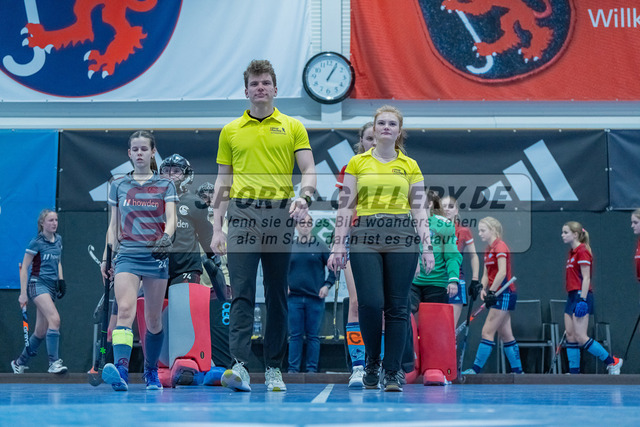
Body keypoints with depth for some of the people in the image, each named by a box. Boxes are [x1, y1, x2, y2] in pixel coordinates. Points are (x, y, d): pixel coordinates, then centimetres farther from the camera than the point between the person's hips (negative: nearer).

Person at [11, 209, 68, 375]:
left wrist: (61, 280, 9)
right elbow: (24, 268, -6)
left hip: (51, 286, 7)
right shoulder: (36, 243, -9)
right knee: (55, 319, -26)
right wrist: (23, 293, -10)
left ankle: (20, 362, 24)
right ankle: (54, 362, -25)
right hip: (37, 284, -7)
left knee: (41, 331, 7)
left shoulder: (58, 240, 11)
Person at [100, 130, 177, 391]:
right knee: (125, 309, -21)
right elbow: (113, 225, 16)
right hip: (127, 254, 0)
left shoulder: (165, 185, 8)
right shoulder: (118, 185, 12)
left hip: (156, 255, 0)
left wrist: (166, 237, -25)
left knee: (153, 319, 6)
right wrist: (106, 256, 9)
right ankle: (121, 370, -37)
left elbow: (171, 218, -4)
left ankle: (151, 372, 24)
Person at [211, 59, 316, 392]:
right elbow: (223, 181, 13)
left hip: (280, 214, 0)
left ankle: (274, 368, 12)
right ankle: (239, 366, -18)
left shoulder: (293, 127, 10)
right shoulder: (230, 131, 12)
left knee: (277, 295, 5)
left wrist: (304, 196, -18)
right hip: (243, 214, 0)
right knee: (241, 291, -10)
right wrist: (217, 227, 5)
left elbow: (308, 170, 4)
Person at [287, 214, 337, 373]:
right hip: (294, 298, 1)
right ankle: (293, 368, 4)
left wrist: (327, 285, -3)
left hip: (315, 298, -1)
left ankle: (312, 369, 6)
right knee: (295, 335, 1)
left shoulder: (320, 246, 4)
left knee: (313, 335, 2)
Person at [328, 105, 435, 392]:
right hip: (365, 238, -1)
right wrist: (338, 246, 0)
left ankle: (392, 372, 7)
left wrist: (427, 247, 0)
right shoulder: (357, 163, 9)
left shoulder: (410, 166, 11)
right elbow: (345, 207, 7)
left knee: (397, 306, -1)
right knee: (370, 302, -13)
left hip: (402, 238, 1)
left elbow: (420, 209, 8)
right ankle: (372, 362, 10)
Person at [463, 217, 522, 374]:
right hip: (500, 296, 10)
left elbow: (502, 272, -21)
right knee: (506, 335, 10)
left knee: (487, 332, -11)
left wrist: (492, 291, -21)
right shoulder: (488, 249, 15)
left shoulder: (500, 246, -12)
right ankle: (517, 370, 14)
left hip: (504, 294, -9)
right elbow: (486, 274, 15)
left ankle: (475, 369, -12)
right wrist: (483, 289, -2)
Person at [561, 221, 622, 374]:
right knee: (570, 335, 4)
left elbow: (586, 278, -16)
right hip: (572, 296, 10)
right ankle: (574, 372, 5)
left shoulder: (582, 251, -11)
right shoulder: (572, 252, 17)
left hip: (581, 295, -10)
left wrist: (582, 300, -22)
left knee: (581, 337, -12)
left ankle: (612, 362, -2)